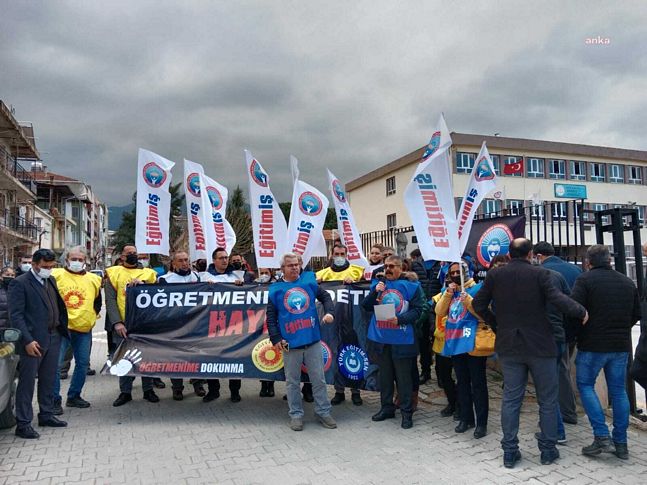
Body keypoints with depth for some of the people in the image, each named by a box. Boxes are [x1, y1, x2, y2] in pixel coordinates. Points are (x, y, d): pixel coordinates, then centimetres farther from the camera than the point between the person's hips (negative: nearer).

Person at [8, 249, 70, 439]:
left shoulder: (51, 280, 12)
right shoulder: (20, 283, -9)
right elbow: (15, 315, -13)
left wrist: (62, 329, 7)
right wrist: (28, 341, -19)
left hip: (53, 337, 7)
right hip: (33, 341, -7)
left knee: (48, 380, 16)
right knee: (27, 382, 2)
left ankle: (46, 415, 30)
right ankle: (23, 424, 11)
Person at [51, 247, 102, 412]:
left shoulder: (93, 279, 9)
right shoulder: (56, 275, -4)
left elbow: (98, 302, 21)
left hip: (84, 329, 4)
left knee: (83, 364, 10)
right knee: (56, 364, -6)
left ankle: (74, 396, 25)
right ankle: (54, 400, 6)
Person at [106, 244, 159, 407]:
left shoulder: (148, 273, 11)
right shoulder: (114, 273, 6)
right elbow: (110, 300, -3)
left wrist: (141, 283, -16)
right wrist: (117, 322, -14)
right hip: (123, 325, -1)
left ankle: (148, 389, 19)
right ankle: (125, 392, 17)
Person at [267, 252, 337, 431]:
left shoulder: (309, 280, 6)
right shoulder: (276, 289, 2)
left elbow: (325, 296, 13)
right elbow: (271, 317, 1)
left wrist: (329, 312, -6)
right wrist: (276, 339, -7)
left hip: (313, 340, 1)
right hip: (290, 343, -1)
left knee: (319, 378, 9)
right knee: (292, 381, 8)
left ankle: (323, 411, 22)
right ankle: (296, 414, 22)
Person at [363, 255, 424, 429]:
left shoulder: (411, 286, -2)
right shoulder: (378, 284, 9)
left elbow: (417, 310, -6)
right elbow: (366, 306, 5)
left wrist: (400, 319, -19)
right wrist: (375, 292, -11)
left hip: (402, 339, -4)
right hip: (382, 338, 4)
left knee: (404, 377, 3)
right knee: (385, 375, 15)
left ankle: (407, 412, 15)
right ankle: (386, 408, 29)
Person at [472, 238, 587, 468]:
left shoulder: (494, 275, -1)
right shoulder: (540, 274, -10)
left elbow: (478, 304, 1)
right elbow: (558, 299, -21)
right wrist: (582, 312, -5)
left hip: (509, 346, 3)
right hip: (540, 345, -2)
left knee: (510, 398, 9)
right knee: (547, 399, 13)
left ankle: (509, 451, 14)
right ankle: (548, 449, 21)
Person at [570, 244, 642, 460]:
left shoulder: (585, 279, -9)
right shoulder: (628, 282, 9)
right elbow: (637, 314, 14)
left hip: (593, 345, -5)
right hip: (621, 345, 5)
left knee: (585, 385, 8)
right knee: (618, 390, 12)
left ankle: (601, 435, -1)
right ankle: (621, 444, 18)